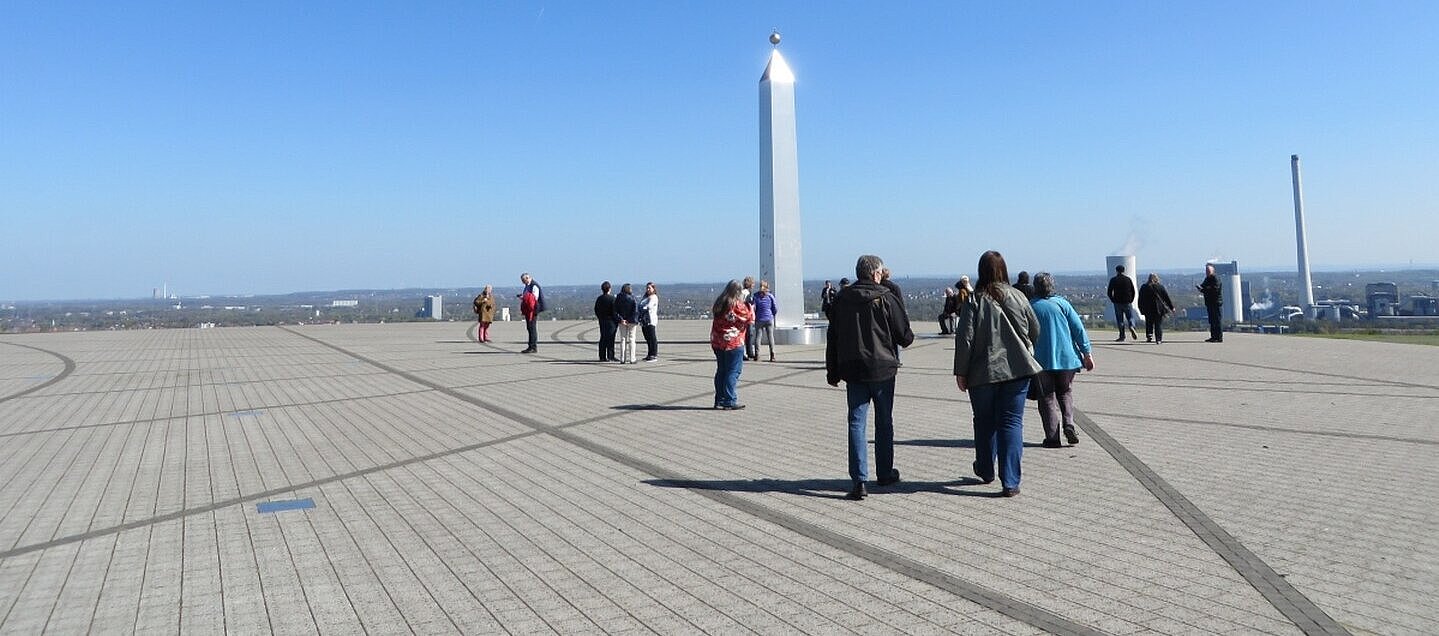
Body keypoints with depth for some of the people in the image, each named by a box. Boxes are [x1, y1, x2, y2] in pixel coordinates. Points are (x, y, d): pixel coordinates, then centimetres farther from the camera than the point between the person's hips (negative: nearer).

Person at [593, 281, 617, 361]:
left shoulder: (599, 298, 5)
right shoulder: (612, 298, -13)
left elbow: (596, 310, 11)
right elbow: (615, 310, -15)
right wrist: (618, 320, -9)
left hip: (602, 321, 6)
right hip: (611, 321, -6)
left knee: (602, 339, 11)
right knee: (610, 339, -2)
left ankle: (602, 357, 12)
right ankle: (610, 357, -3)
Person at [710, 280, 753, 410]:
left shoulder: (718, 304, 7)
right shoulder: (738, 305, -12)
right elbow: (750, 319, -6)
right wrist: (749, 307, 12)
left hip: (717, 342, 7)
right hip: (734, 343, -7)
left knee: (721, 370, 14)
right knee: (733, 371, -1)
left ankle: (719, 400, 18)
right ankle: (730, 401, -2)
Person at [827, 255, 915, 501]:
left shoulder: (842, 299, 3)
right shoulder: (885, 298, -8)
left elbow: (832, 338, 7)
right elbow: (904, 335, -6)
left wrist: (832, 371, 14)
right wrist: (909, 337, 18)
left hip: (852, 371, 2)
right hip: (883, 369, -2)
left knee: (856, 423, 1)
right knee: (884, 422, 13)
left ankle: (858, 480, -7)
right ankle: (885, 473, 25)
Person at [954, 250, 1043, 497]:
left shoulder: (974, 301, -8)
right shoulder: (1017, 296, 0)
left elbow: (965, 339, -10)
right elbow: (1035, 331, 10)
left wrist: (961, 372, -2)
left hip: (983, 372, -1)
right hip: (1017, 369, 1)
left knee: (985, 422, 16)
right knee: (1012, 423, 3)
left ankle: (985, 471, 34)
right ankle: (1010, 482, -2)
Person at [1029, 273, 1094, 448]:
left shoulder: (1029, 307, 0)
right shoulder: (1061, 303, 0)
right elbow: (1078, 329, -2)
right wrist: (1087, 354, 4)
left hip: (1041, 360, -1)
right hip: (1066, 358, 1)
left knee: (1047, 397, 6)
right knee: (1065, 392, 19)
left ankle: (1052, 437, 1)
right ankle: (1069, 424, -2)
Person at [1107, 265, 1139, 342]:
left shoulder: (1113, 280, -1)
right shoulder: (1128, 279, 5)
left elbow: (1109, 292, -3)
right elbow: (1133, 291, 4)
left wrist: (1113, 301, 8)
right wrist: (1131, 300, 10)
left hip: (1117, 303, -1)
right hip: (1127, 303, 1)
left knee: (1120, 319, 4)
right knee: (1130, 317, 10)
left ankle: (1122, 336, 2)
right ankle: (1132, 327, -21)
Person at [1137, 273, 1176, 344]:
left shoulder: (1143, 287, 2)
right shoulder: (1160, 287, 0)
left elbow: (1140, 300, 4)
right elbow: (1167, 298, 3)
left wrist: (1141, 309, 12)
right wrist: (1172, 307, 9)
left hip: (1148, 309, 1)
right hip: (1159, 309, -1)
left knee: (1149, 323, 13)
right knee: (1159, 324, 4)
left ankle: (1149, 335, -5)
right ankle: (1158, 339, -1)